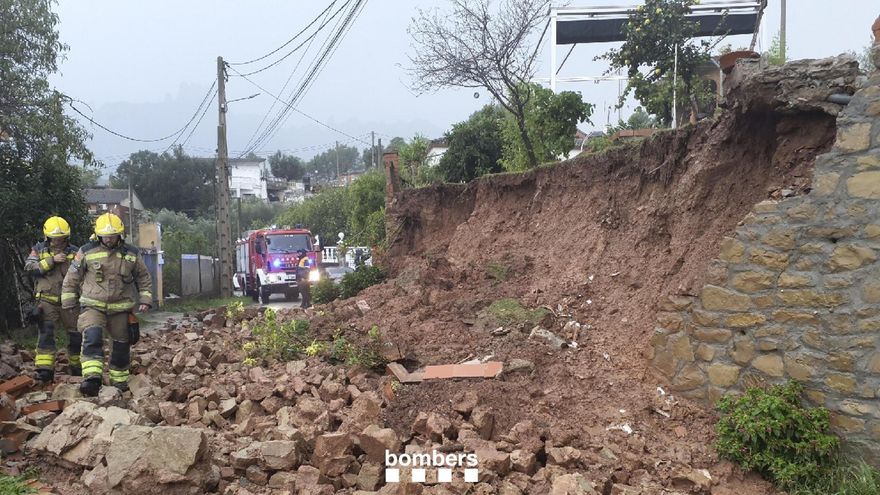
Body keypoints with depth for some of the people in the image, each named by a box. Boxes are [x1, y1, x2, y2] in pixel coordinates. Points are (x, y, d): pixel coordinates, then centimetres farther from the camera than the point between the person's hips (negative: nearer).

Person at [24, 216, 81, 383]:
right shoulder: (39, 249, 4)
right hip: (47, 300, -2)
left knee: (76, 334, 7)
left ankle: (75, 367, 24)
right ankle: (44, 369, -13)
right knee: (46, 333, -13)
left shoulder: (74, 251, 7)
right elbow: (29, 267, -11)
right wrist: (51, 260, -17)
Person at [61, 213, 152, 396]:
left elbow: (144, 278, 12)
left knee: (121, 344, 10)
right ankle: (92, 378, -33)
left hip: (121, 308, 2)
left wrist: (145, 299, 3)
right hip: (93, 305, -2)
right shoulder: (86, 252, -2)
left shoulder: (132, 254, 2)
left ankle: (119, 380, 27)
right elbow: (72, 278, 6)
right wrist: (68, 303, 6)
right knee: (92, 337, -25)